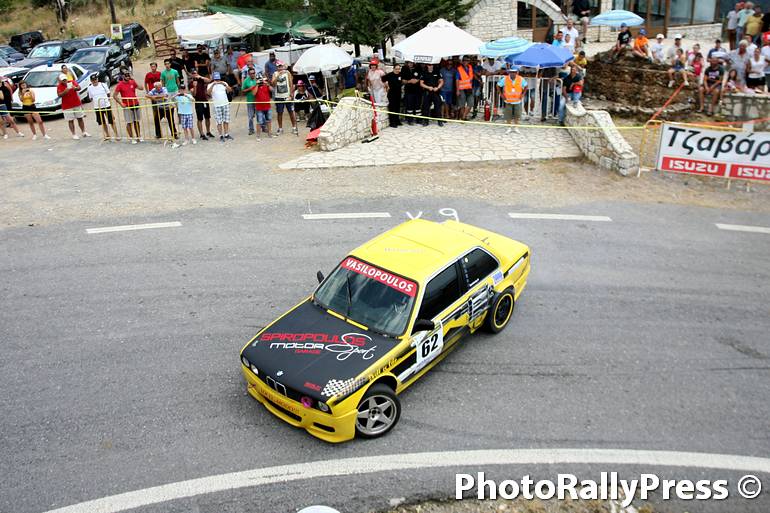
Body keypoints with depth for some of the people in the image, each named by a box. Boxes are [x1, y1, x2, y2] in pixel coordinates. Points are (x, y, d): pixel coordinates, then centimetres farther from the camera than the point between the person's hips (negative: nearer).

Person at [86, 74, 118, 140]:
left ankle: (116, 135, 4)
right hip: (97, 107, 3)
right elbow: (91, 98, 11)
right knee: (103, 122, 12)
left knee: (111, 121, -3)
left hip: (106, 106, -3)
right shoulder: (90, 88, 3)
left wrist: (107, 99, -4)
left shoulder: (103, 85, -3)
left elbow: (108, 94, 5)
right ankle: (107, 135, 26)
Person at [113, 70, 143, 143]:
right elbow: (115, 95, -6)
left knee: (137, 121, 10)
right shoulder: (120, 85, -5)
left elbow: (141, 88, 7)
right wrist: (121, 103, -13)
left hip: (136, 104, 4)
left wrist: (134, 82, -4)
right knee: (129, 123, 0)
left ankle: (138, 137, 19)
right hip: (127, 106, -3)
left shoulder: (132, 82, 6)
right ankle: (132, 138, 5)